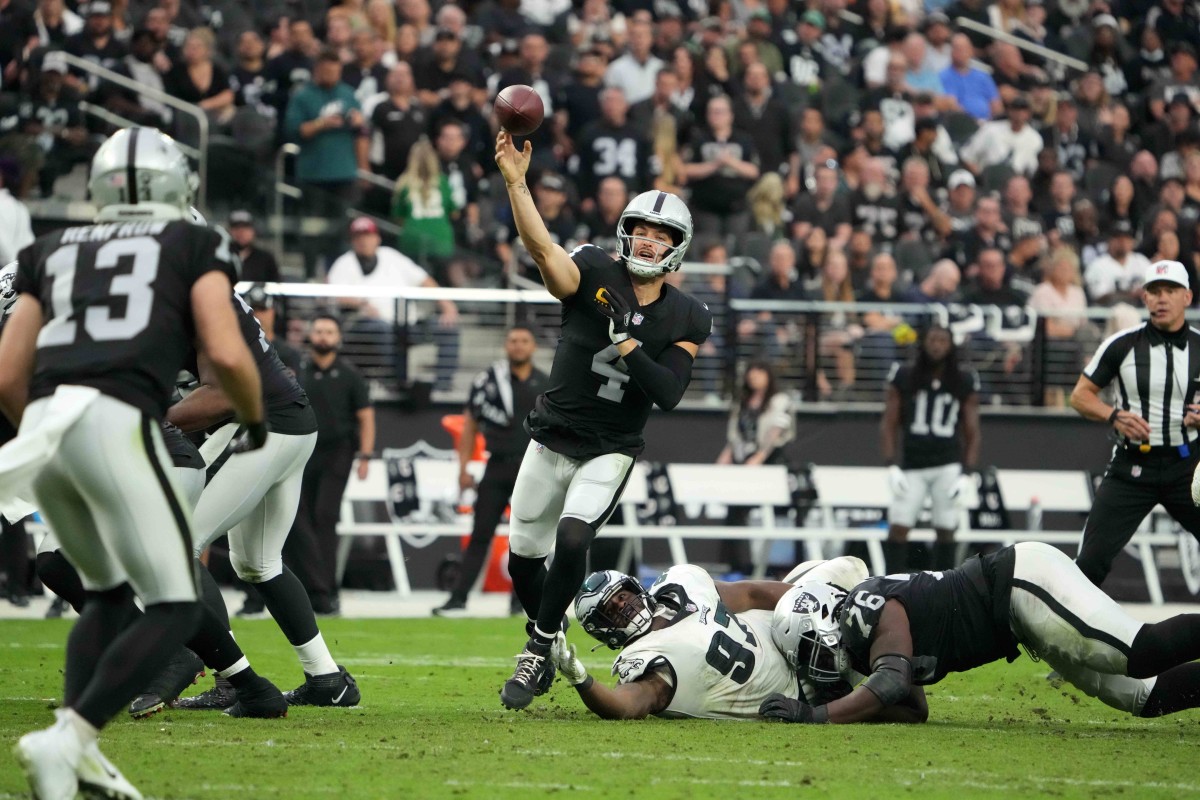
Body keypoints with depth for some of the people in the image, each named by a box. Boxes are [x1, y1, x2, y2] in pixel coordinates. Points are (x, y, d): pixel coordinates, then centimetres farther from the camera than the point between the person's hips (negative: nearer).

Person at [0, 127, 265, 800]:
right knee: (173, 611, 1)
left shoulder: (54, 251, 25)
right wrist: (256, 421, 20)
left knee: (109, 593, 24)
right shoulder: (194, 246, 15)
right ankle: (66, 738, -17)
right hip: (116, 423, -5)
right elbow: (226, 354, 1)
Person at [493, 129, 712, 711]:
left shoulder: (684, 320, -4)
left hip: (610, 451, -1)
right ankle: (550, 647, 32)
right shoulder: (594, 275, -9)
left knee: (572, 541, -23)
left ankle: (538, 650, -4)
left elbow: (668, 394, -13)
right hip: (553, 438, 1)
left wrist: (627, 350, -24)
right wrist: (515, 183, -44)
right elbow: (542, 249, -30)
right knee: (524, 555, 7)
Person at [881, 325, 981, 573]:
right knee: (898, 528, -7)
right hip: (912, 467, 0)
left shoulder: (964, 382, 2)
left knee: (945, 531, 0)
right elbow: (889, 425, 3)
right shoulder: (904, 378, 1)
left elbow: (972, 434, 5)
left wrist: (966, 474, -4)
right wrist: (892, 466, -8)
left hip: (948, 466, 0)